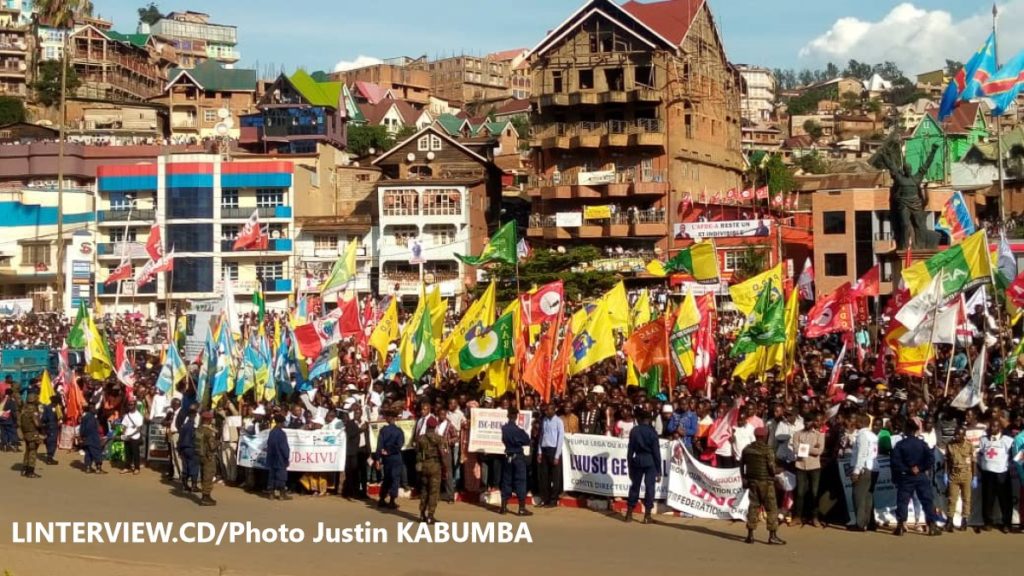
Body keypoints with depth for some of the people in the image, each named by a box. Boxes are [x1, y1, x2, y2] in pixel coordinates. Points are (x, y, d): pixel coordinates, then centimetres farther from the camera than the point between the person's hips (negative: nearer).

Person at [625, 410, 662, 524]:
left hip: (637, 460, 3)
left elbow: (630, 449, 2)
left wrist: (629, 465, 9)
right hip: (650, 461, -3)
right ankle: (647, 515, -3)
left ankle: (629, 514, 13)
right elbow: (656, 451, -7)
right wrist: (659, 470, -3)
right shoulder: (652, 432, -6)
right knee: (649, 487, 1)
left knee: (634, 486, 12)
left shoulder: (634, 431, 1)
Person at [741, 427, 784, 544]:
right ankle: (772, 535, -1)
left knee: (753, 506, 12)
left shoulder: (747, 449, 4)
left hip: (752, 481, 6)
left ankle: (750, 534, 10)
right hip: (765, 482, -6)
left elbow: (741, 464, 10)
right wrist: (773, 474, 4)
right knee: (771, 508, 1)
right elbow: (772, 467, -17)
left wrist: (744, 478, 19)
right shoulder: (768, 451, -14)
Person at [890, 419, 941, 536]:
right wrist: (921, 468, -7)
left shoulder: (900, 444, -4)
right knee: (927, 501, 5)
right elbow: (931, 458, -12)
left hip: (906, 477, -1)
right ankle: (932, 527, 1)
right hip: (921, 477, 1)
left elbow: (895, 461, -13)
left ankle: (900, 527, -3)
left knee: (902, 501, 4)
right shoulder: (922, 443, -1)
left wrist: (907, 469, -6)